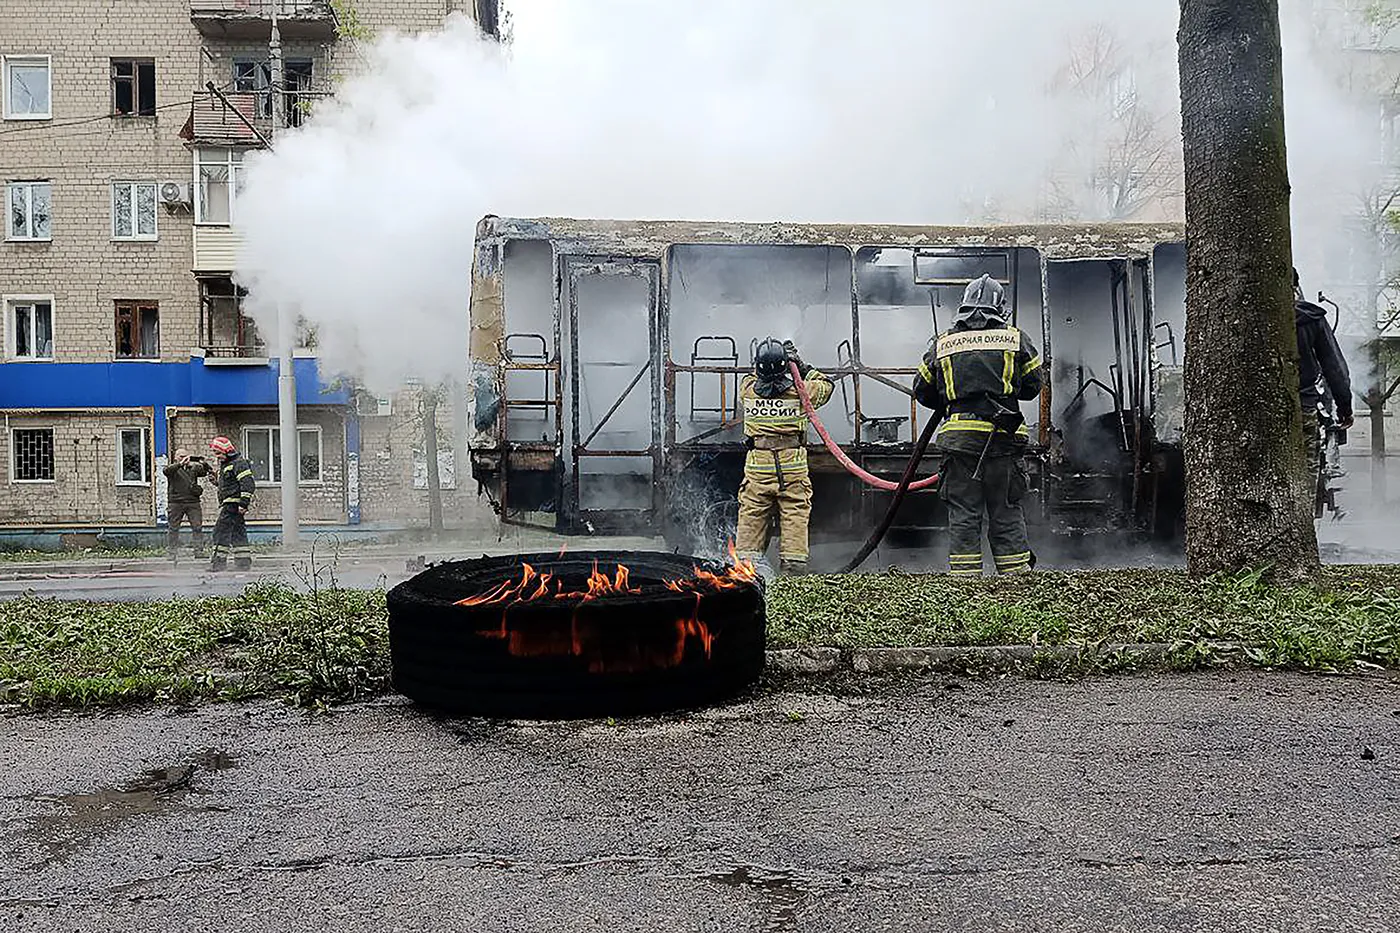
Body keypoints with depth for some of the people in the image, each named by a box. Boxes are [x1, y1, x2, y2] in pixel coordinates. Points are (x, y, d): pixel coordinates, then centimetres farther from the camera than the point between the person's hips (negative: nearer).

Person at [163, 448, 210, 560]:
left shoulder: (193, 468, 16)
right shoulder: (173, 468, 6)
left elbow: (204, 472, 5)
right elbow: (166, 471, -15)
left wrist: (204, 464, -17)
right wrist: (181, 464, -27)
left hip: (193, 502, 2)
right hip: (176, 502, -2)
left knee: (197, 527, -3)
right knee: (173, 528, 3)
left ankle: (199, 551, 0)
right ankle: (171, 552, 9)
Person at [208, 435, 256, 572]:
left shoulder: (239, 463, -11)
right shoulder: (225, 465, 22)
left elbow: (248, 484, -20)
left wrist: (244, 503, -25)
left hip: (233, 503, -11)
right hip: (229, 504, 11)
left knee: (221, 530, -11)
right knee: (238, 532, 10)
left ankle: (219, 561, -11)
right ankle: (244, 561, 12)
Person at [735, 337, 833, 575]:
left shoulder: (748, 390, 0)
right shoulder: (800, 391, -4)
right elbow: (825, 385, 17)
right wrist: (802, 366, 21)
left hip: (757, 470, 1)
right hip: (793, 469, -1)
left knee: (750, 521, 6)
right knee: (795, 521, 4)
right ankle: (794, 571, 4)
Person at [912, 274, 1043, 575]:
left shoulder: (942, 344, 10)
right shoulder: (1016, 339, 7)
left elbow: (922, 392, 16)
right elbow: (1032, 387, 13)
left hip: (958, 436, 1)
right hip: (1003, 437, 0)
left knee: (963, 514, 5)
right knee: (1006, 511, 7)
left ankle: (964, 575, 4)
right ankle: (1016, 573, 10)